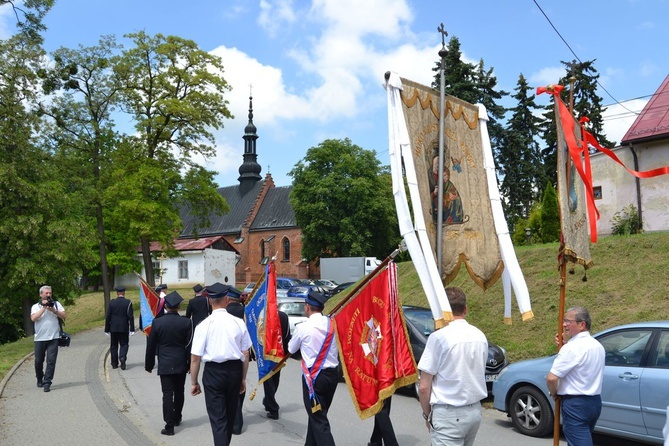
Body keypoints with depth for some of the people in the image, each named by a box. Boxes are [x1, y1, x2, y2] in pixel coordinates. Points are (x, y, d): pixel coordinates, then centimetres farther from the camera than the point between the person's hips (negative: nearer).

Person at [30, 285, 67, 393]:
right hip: (40, 338, 1)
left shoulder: (56, 304, 8)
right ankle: (40, 379, 33)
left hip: (53, 338, -1)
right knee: (38, 361, 10)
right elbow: (33, 318, -11)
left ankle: (47, 383, -5)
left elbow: (64, 316, 1)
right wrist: (44, 308, -12)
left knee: (51, 361, -8)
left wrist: (54, 310, -12)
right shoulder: (36, 306, 6)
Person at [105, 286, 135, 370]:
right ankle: (122, 357, -18)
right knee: (124, 344, 7)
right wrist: (132, 329, -4)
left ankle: (114, 364, 14)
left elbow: (108, 317, 0)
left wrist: (107, 329, 7)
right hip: (124, 328, -1)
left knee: (113, 345, 11)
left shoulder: (112, 303, -2)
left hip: (113, 328, 2)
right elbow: (131, 316, -8)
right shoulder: (128, 302, -6)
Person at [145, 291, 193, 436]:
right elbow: (189, 345, -3)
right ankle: (177, 418, 34)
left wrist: (149, 364, 10)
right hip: (181, 364, 2)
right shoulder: (186, 322, -7)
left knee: (167, 394, 1)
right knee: (179, 392, 18)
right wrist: (190, 364, 7)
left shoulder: (157, 323, -8)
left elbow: (151, 346, -1)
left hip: (165, 365, -2)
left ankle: (169, 425, -2)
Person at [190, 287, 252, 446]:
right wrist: (243, 378, 14)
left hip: (213, 371, -3)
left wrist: (194, 382, 4)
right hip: (235, 370, 3)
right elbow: (245, 354, 2)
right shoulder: (238, 322, -3)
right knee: (230, 413, 21)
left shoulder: (204, 325, -9)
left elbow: (195, 358, -8)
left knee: (217, 417, 2)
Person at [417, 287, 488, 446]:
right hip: (475, 411, 7)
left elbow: (424, 387, -12)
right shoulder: (480, 336, 5)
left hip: (448, 414, -7)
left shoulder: (439, 337, -14)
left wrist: (427, 414, 0)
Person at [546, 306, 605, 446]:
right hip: (595, 401, 9)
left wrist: (553, 393, -3)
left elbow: (551, 378, -24)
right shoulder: (598, 346, 9)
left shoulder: (571, 347, -20)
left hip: (575, 403, -9)